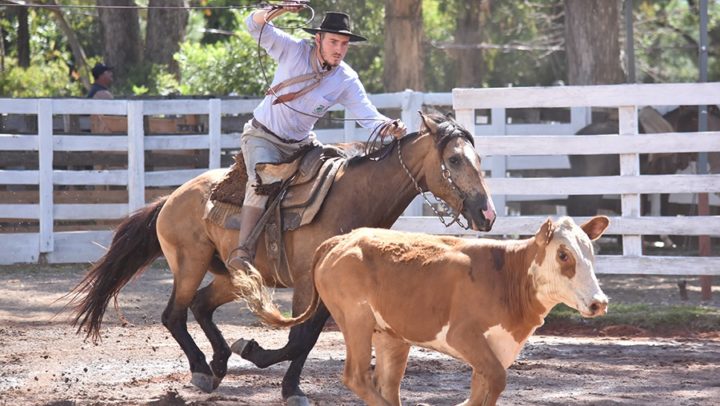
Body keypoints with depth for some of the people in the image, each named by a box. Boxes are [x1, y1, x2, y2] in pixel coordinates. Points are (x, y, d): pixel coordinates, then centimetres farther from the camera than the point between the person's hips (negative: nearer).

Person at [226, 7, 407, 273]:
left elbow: (368, 116, -17)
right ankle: (242, 250, -35)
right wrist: (278, 11, -41)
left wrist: (388, 127, -40)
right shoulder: (295, 51, -15)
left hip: (301, 144, 5)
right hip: (263, 136, -5)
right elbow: (255, 26, -19)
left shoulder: (346, 81, -10)